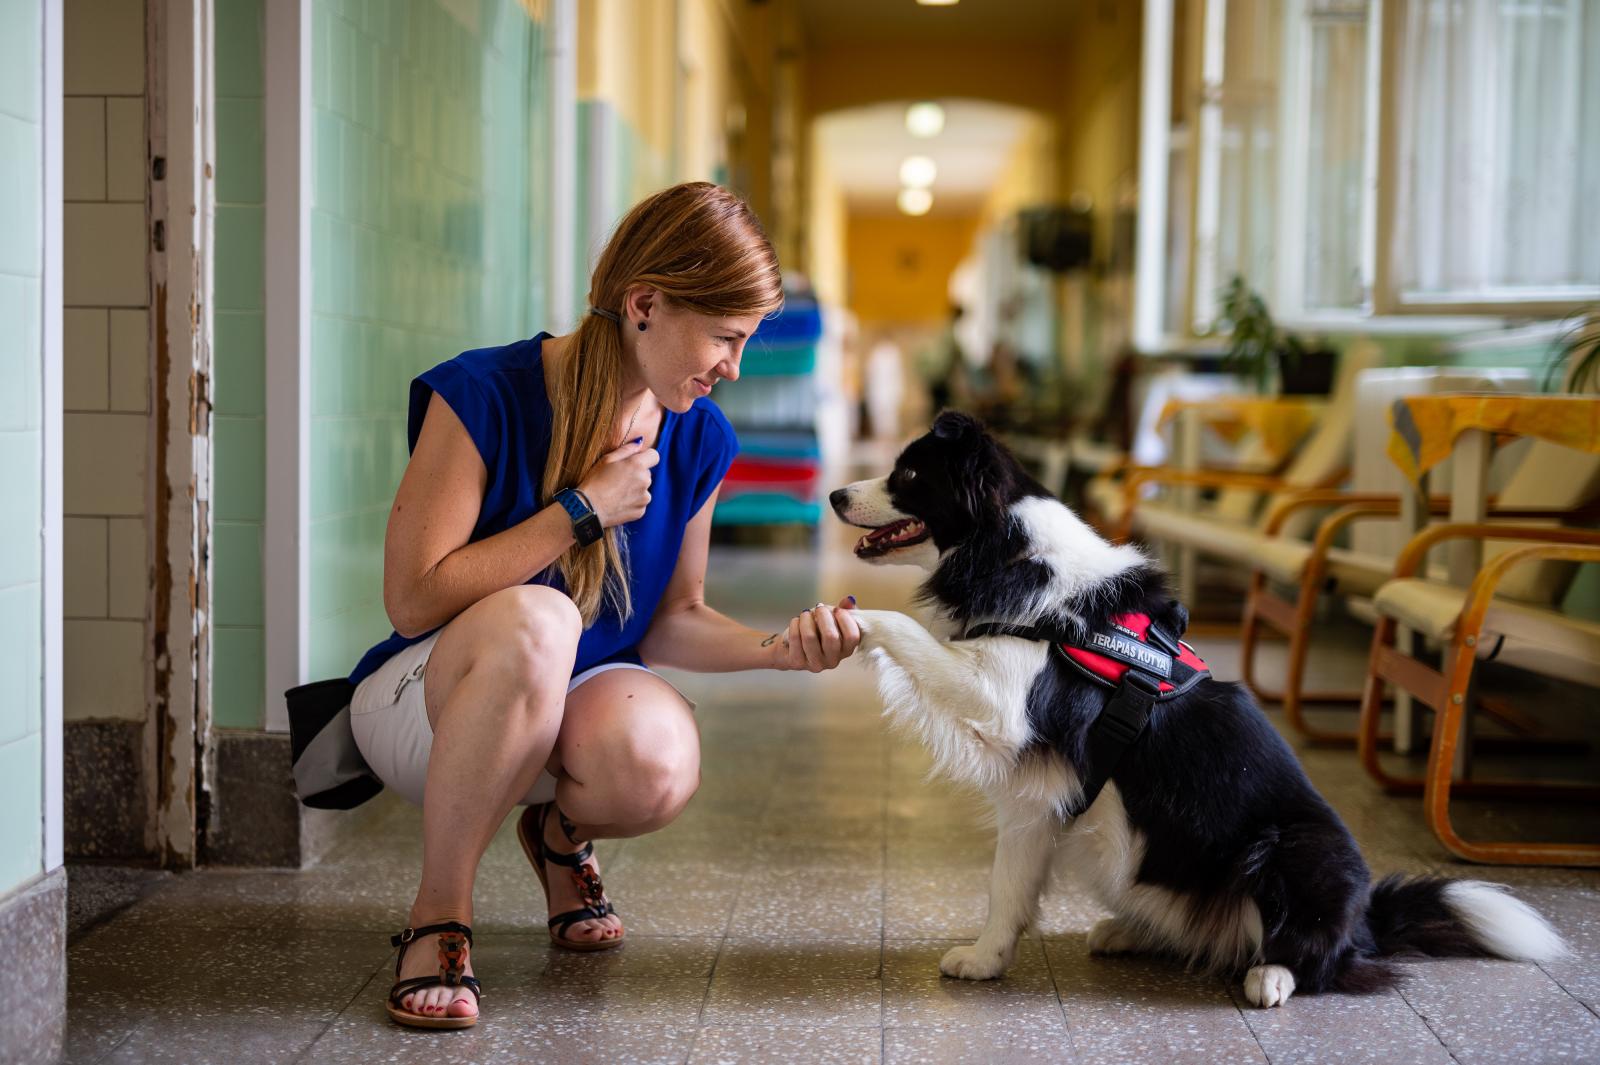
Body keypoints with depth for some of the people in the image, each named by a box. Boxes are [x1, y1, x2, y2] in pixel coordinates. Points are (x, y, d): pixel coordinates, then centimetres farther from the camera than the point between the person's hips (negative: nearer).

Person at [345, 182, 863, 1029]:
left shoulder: (697, 440, -2)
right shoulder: (483, 396, -18)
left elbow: (670, 622, 7)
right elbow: (412, 599, -20)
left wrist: (779, 648, -12)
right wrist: (582, 511, -21)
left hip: (573, 702, 4)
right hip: (426, 701, -4)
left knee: (658, 765, -34)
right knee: (536, 621, -40)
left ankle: (560, 836, 7)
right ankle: (438, 917, -20)